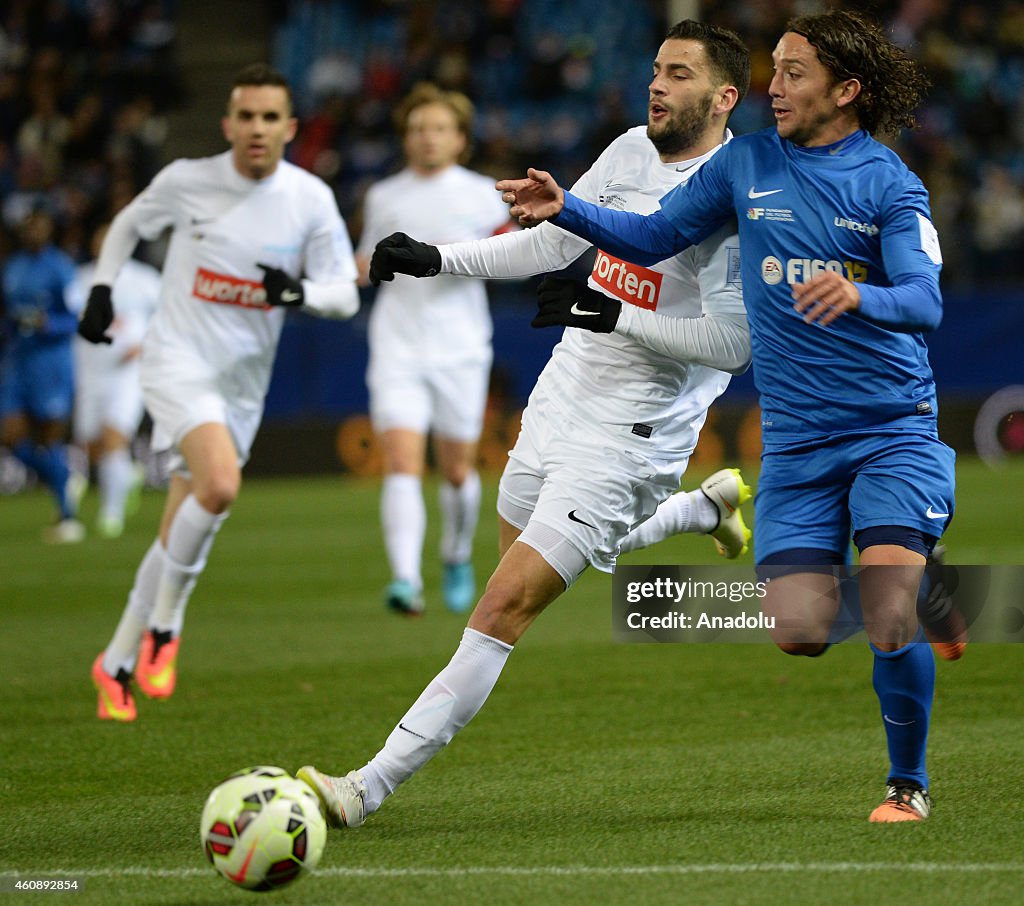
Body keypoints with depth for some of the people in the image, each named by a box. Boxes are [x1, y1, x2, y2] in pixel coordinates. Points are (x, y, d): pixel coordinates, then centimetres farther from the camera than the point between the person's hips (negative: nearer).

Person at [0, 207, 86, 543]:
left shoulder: (60, 267, -8)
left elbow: (76, 319, -10)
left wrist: (46, 324, -25)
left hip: (51, 360, -6)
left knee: (50, 438, -4)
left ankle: (68, 515, 8)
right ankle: (67, 481, 20)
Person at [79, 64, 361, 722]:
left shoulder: (311, 199, -2)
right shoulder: (187, 181, -5)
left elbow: (346, 295, 0)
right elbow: (129, 224, 15)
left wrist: (300, 291, -20)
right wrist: (101, 291, 5)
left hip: (243, 382, 3)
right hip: (178, 362, -3)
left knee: (180, 537, 7)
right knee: (220, 484, -29)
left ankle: (118, 662, 23)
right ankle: (165, 625, -9)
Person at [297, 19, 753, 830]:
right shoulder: (632, 153, 6)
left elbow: (734, 340, -22)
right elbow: (552, 241, 18)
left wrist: (614, 313, -22)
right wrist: (437, 258, 10)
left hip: (625, 435, -9)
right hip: (563, 396, 9)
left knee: (508, 604, -14)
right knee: (524, 545, 30)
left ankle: (371, 787, -14)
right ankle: (708, 505, 47)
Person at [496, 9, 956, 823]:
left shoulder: (889, 183, -5)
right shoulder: (747, 163, 6)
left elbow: (925, 302, -17)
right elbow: (653, 237, 14)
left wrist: (858, 295, -39)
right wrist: (565, 210, -1)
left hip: (892, 428, -3)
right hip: (795, 440, 4)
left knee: (890, 620, -19)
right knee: (798, 633, -8)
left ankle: (909, 784, 6)